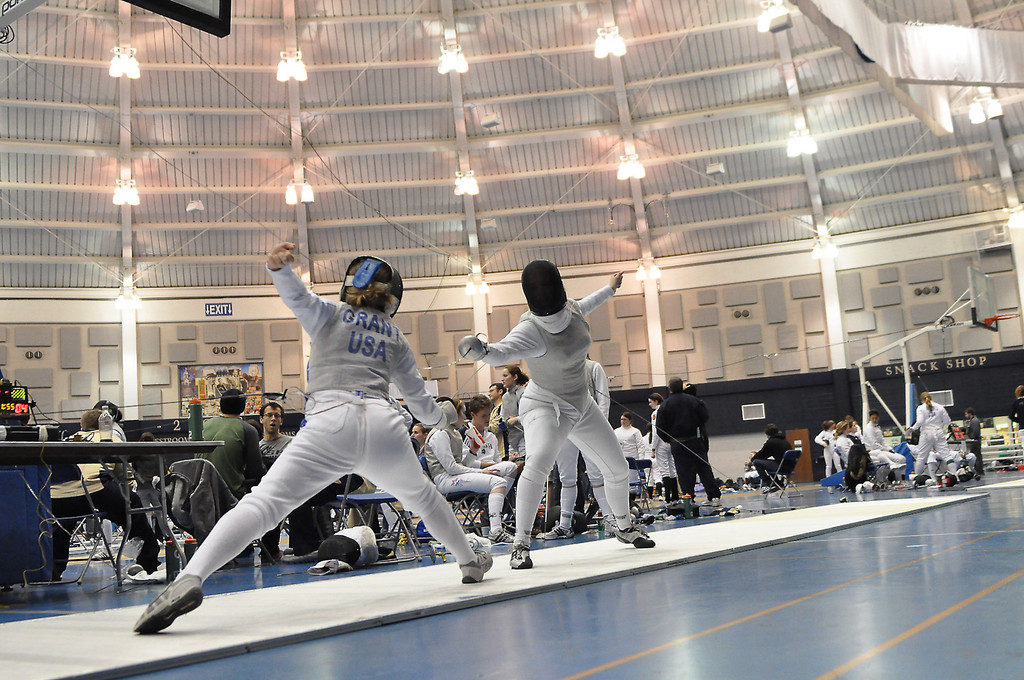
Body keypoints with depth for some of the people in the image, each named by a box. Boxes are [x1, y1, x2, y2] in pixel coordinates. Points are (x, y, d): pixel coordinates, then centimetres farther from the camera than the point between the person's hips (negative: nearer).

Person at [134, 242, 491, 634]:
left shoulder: (329, 313, 21)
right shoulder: (395, 336, 27)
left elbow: (297, 295, -2)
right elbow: (418, 398, 33)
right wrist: (443, 420, 54)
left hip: (331, 423, -2)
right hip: (383, 425, 3)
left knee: (263, 504, -14)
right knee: (422, 496, 30)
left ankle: (190, 578, -35)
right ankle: (471, 559, 47)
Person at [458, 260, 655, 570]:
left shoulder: (570, 308, -9)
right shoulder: (531, 330, -31)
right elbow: (501, 352, -50)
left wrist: (609, 289, 31)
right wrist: (481, 350, -73)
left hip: (579, 404, 7)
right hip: (545, 405, -7)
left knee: (618, 469, 14)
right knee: (539, 461, -36)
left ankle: (624, 527, 41)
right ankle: (521, 545, -28)